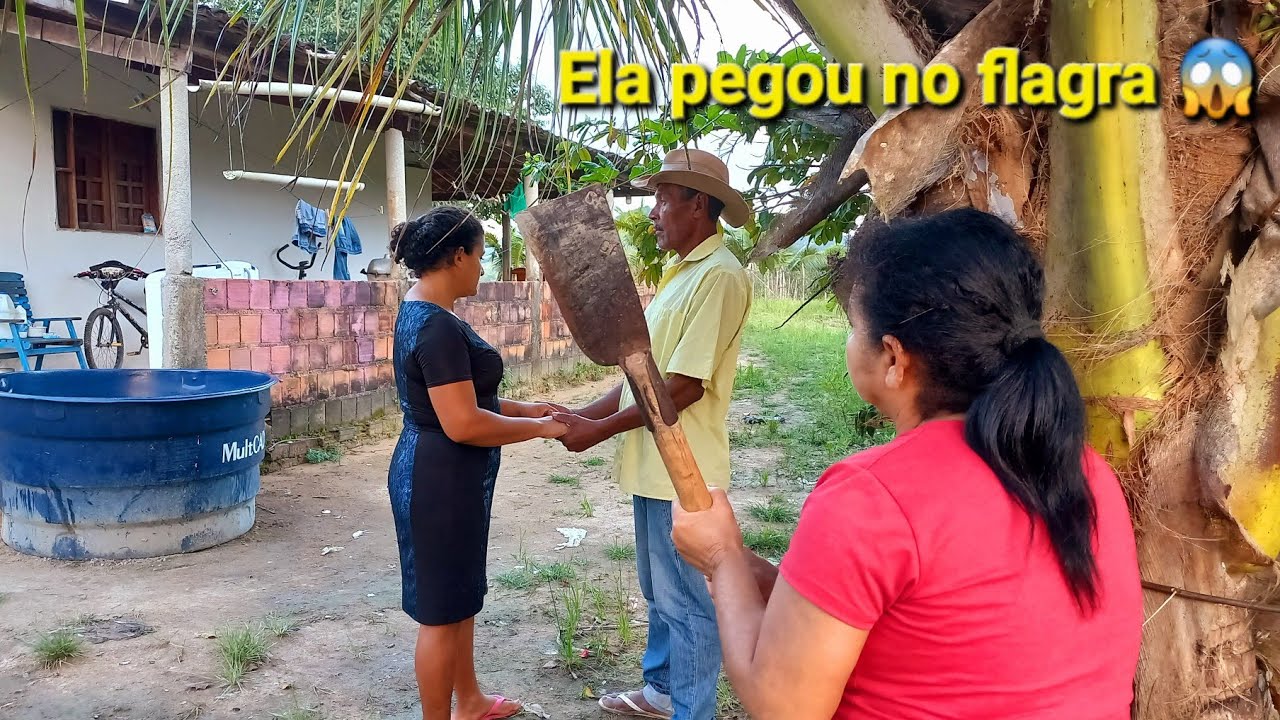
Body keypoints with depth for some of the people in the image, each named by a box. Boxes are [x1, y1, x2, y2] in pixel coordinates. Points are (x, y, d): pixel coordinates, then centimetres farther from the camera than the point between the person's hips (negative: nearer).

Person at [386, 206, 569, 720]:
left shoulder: (422, 314, 9)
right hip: (440, 480, -11)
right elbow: (462, 424, -27)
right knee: (441, 609, 4)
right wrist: (540, 428, -16)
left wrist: (524, 408, 11)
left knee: (460, 595, 22)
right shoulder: (438, 327, -23)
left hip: (445, 475, 11)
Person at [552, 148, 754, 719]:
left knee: (687, 602, 4)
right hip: (654, 465, 10)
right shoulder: (680, 272, 14)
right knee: (660, 592, 22)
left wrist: (598, 431, -15)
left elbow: (685, 386, -22)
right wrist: (579, 415, 8)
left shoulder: (718, 276, -18)